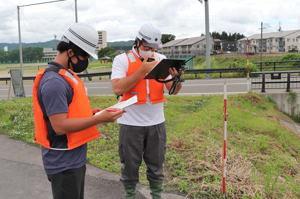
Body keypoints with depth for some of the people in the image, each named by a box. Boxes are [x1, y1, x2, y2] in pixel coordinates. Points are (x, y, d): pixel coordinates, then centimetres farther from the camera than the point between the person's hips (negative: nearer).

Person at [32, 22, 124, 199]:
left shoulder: (66, 74, 9)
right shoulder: (54, 81, -23)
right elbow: (60, 126, -27)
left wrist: (93, 115, 3)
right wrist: (98, 119, -24)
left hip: (75, 158, 10)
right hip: (64, 163, -10)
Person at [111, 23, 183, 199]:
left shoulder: (161, 59, 4)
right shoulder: (122, 59, -5)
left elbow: (173, 90, 2)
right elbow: (118, 89, -18)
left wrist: (176, 77, -20)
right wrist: (142, 70, -19)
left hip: (156, 122, 3)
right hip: (131, 123, -2)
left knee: (156, 164, 14)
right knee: (130, 165, 11)